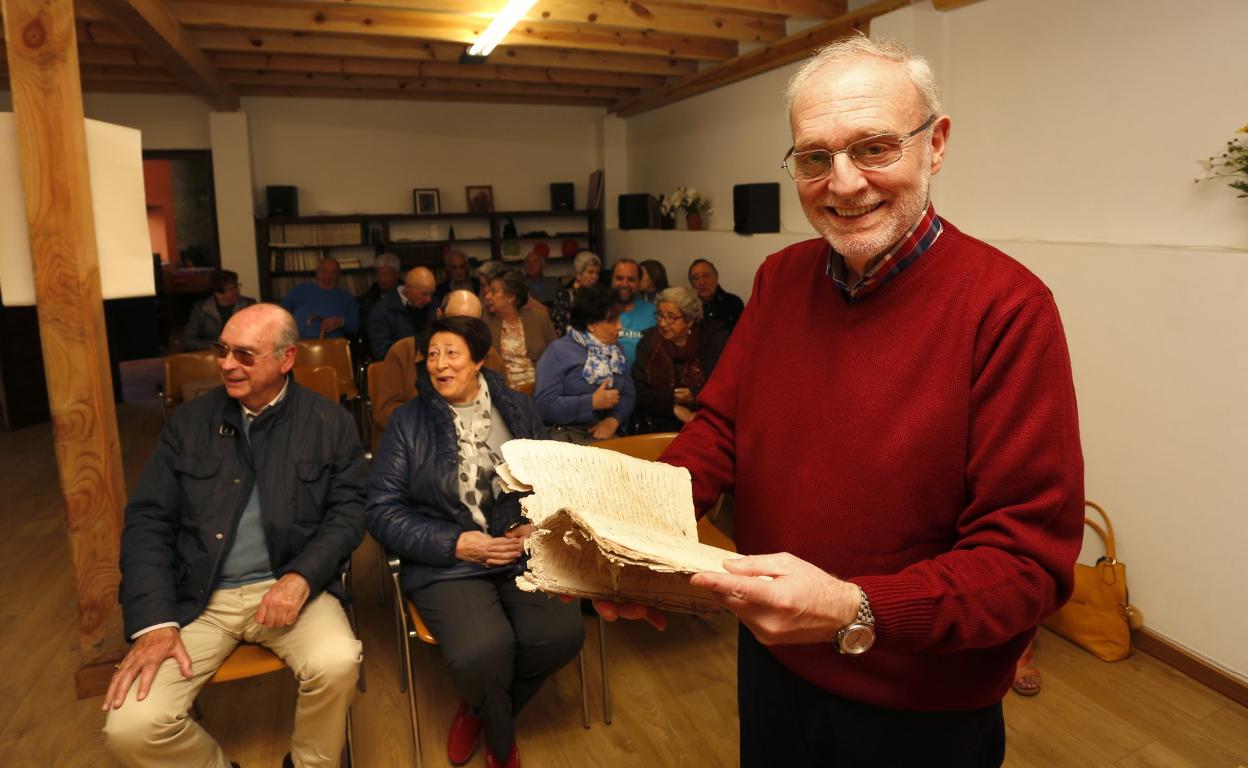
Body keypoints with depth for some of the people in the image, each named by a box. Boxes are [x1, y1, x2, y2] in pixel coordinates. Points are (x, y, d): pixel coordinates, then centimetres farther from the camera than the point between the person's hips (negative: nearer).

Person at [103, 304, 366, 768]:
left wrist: (301, 577, -19)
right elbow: (148, 521, 3)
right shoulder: (189, 422, 6)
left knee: (338, 663, -30)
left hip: (291, 585, -1)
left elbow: (349, 511, 0)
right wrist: (154, 621, -9)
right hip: (199, 597, 2)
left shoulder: (330, 423, 1)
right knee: (131, 725, -18)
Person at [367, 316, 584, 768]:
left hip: (521, 555, 3)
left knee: (564, 632, -23)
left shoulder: (517, 409, 9)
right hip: (446, 563, -3)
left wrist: (536, 527, -9)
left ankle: (478, 710, 11)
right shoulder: (409, 421, 1)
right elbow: (383, 511, -4)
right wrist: (455, 543, -14)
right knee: (484, 650, -30)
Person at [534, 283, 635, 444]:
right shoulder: (558, 351, -5)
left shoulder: (616, 351, 15)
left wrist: (614, 420, -10)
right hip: (565, 436, -5)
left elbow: (628, 394, 10)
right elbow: (544, 405, -14)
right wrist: (593, 402, -15)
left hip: (605, 431, 5)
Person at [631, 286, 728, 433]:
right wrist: (674, 407, -11)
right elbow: (638, 393, 1)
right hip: (661, 424, 1)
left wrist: (695, 396, -12)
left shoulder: (715, 339, 2)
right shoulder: (649, 341, 7)